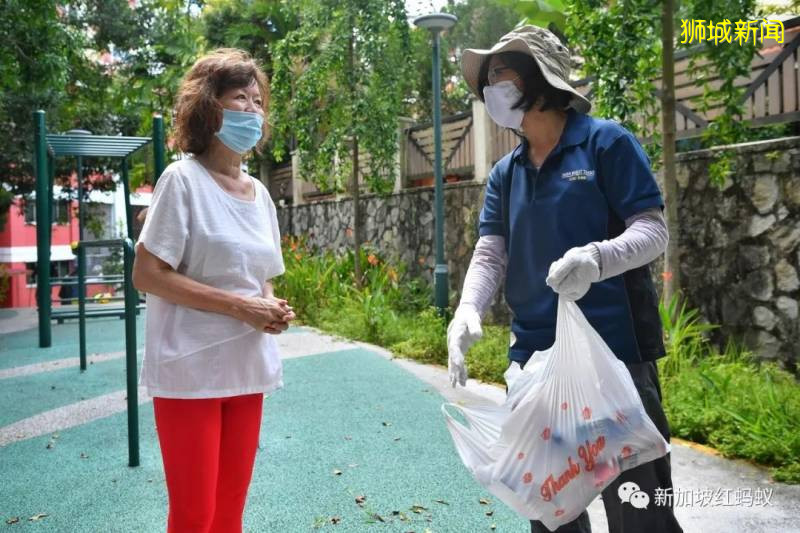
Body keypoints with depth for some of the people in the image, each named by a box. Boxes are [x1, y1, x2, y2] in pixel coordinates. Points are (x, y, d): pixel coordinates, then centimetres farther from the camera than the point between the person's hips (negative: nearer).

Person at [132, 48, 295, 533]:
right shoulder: (183, 179, -10)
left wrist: (274, 307, -3)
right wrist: (240, 306, -18)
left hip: (247, 368, 6)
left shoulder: (259, 192, 10)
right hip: (191, 370, -6)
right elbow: (147, 275, -14)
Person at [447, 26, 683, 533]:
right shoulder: (505, 173, 11)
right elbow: (489, 254, 3)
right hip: (533, 353, 6)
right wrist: (468, 311, -17)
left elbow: (654, 229, -8)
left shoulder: (606, 141, -4)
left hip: (613, 348, -5)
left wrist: (597, 257, -29)